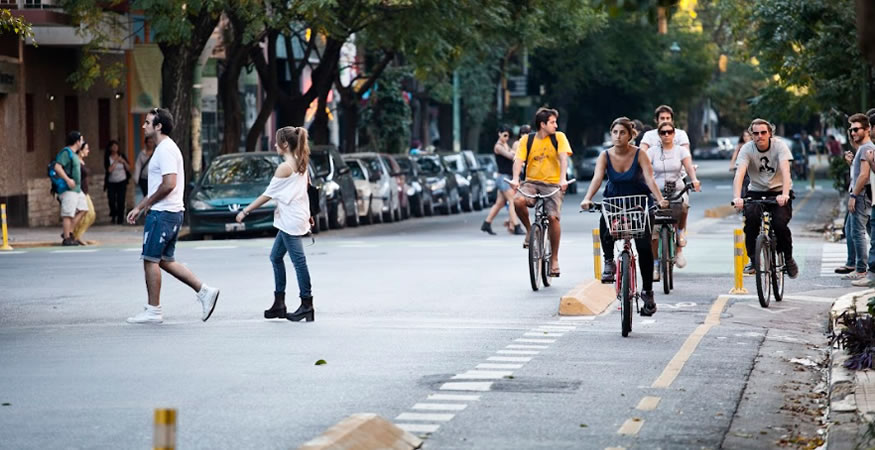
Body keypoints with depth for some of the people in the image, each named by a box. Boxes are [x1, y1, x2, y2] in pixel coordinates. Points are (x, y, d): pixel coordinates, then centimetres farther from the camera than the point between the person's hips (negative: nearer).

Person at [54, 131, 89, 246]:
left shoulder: (74, 154, 18)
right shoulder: (66, 152, -12)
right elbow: (57, 167, -22)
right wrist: (68, 180, -26)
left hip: (77, 188, 10)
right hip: (68, 189, -10)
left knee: (83, 209, 11)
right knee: (68, 214, -7)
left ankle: (69, 232, 14)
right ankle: (66, 238, -4)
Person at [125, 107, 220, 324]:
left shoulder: (165, 150, -15)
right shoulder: (165, 148, 18)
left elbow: (169, 184, -24)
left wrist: (143, 205, -13)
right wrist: (140, 207, 21)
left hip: (162, 214, -10)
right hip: (171, 212, 10)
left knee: (151, 259, -3)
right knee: (165, 260, 13)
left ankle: (153, 311, 2)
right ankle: (204, 291, 9)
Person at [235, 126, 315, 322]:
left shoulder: (284, 167, -15)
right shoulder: (300, 165, 12)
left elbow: (268, 194, -13)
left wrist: (245, 212, -8)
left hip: (290, 221, -10)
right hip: (298, 216, 10)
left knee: (298, 261, -7)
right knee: (276, 257, 16)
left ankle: (307, 306, -6)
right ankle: (279, 303, 17)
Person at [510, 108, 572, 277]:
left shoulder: (559, 137, 3)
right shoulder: (527, 140, 5)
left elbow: (563, 158, -10)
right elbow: (518, 160, -6)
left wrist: (563, 179, -27)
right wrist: (515, 179, -26)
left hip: (553, 184, -1)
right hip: (532, 183, 1)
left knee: (553, 217, -21)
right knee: (518, 201, -31)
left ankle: (554, 259, -7)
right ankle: (529, 230, -1)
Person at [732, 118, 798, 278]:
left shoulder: (779, 146, -16)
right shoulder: (747, 149, -13)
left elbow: (785, 170, -30)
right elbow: (739, 173, -26)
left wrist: (785, 194, -47)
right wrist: (737, 197, -44)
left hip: (779, 192, -1)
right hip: (756, 191, 1)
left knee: (780, 224, -23)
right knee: (750, 220, -27)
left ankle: (788, 258, 5)